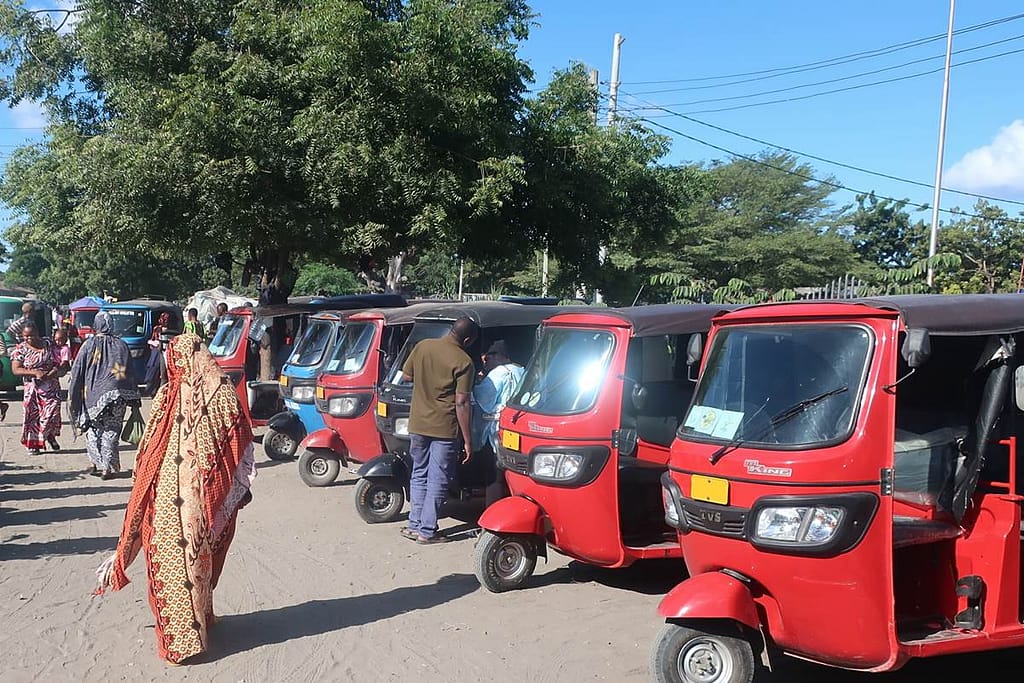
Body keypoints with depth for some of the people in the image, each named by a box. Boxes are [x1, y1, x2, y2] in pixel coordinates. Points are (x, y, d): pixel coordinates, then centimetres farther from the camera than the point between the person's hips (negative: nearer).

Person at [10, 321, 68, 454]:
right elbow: (15, 369, -8)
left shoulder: (48, 346, 4)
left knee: (52, 413, -6)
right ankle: (33, 444, 14)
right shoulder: (21, 349, -1)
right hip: (32, 388, -1)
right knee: (32, 415, 1)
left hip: (51, 387, 1)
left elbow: (61, 363, 9)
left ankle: (51, 436, 21)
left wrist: (56, 370, -14)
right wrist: (35, 372, -20)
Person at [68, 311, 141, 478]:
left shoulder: (89, 345, -3)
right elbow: (129, 372, 5)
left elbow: (77, 371, 0)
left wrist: (73, 394, 12)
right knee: (111, 430, 6)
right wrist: (134, 399, 11)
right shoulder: (121, 345, 2)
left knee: (94, 430, 15)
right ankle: (108, 467, 3)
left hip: (94, 394, -1)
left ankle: (98, 464, 11)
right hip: (116, 394, 1)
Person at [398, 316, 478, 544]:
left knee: (418, 475, 17)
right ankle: (427, 531, 6)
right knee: (438, 480, 4)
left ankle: (414, 525, 19)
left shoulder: (422, 346, 2)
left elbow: (406, 376, 13)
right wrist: (468, 440, -10)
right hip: (444, 429, -5)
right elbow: (461, 403, -15)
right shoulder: (463, 362, -13)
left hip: (417, 424, 5)